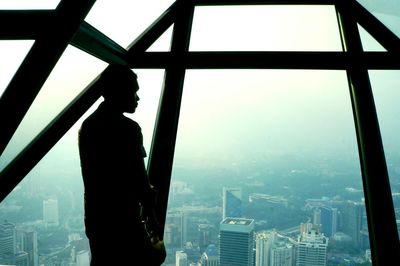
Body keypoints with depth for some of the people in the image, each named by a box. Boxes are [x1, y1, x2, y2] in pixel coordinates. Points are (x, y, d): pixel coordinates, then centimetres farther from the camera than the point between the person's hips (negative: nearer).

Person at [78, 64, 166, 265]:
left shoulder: (87, 125, 8)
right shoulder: (128, 128, -16)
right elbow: (138, 178, -15)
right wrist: (152, 218, -2)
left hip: (95, 217, 8)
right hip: (123, 219, -8)